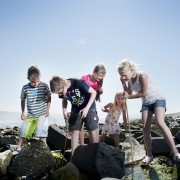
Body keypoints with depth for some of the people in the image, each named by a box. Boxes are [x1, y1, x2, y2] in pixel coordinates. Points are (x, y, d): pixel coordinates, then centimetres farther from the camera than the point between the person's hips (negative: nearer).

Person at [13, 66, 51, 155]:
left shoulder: (44, 86, -12)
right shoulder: (25, 88, -7)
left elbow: (49, 98, 1)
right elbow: (23, 100, 7)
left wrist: (47, 109, -5)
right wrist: (23, 112, 3)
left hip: (42, 114, -3)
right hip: (29, 115, 3)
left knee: (41, 132, -9)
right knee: (24, 131, 10)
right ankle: (19, 148, 27)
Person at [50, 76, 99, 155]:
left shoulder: (79, 83, -30)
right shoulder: (61, 91, -14)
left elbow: (93, 92, -22)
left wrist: (86, 108, -28)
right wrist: (64, 111, -9)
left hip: (89, 108, -4)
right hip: (75, 110, 4)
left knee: (92, 131, -6)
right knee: (74, 132, -2)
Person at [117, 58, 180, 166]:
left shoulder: (142, 76, -24)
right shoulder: (129, 80, -2)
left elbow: (144, 93, -21)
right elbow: (129, 94, -4)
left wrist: (129, 96, -12)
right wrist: (124, 84, -14)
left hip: (158, 99, -7)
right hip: (146, 103, 7)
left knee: (160, 122, -28)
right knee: (145, 128, -4)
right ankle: (149, 155, 5)